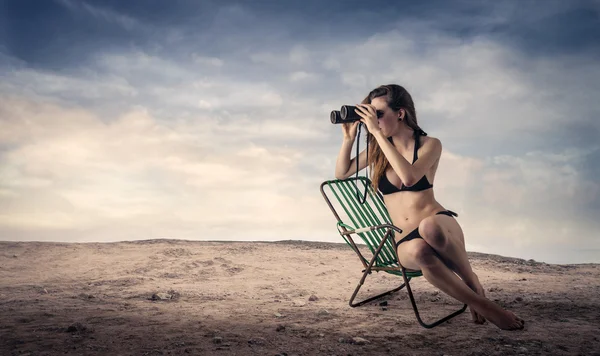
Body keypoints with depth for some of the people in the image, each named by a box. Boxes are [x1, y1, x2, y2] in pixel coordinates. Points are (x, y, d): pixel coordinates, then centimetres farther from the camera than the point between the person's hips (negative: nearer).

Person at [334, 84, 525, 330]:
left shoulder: (429, 144, -2)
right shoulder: (378, 149, 10)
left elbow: (409, 177, -22)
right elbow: (341, 173, 15)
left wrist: (377, 133, -20)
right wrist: (349, 137, 1)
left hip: (440, 225, -2)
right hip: (405, 242, 2)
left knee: (429, 227, -42)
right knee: (419, 250, -38)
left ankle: (475, 285, -15)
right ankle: (482, 306, -21)